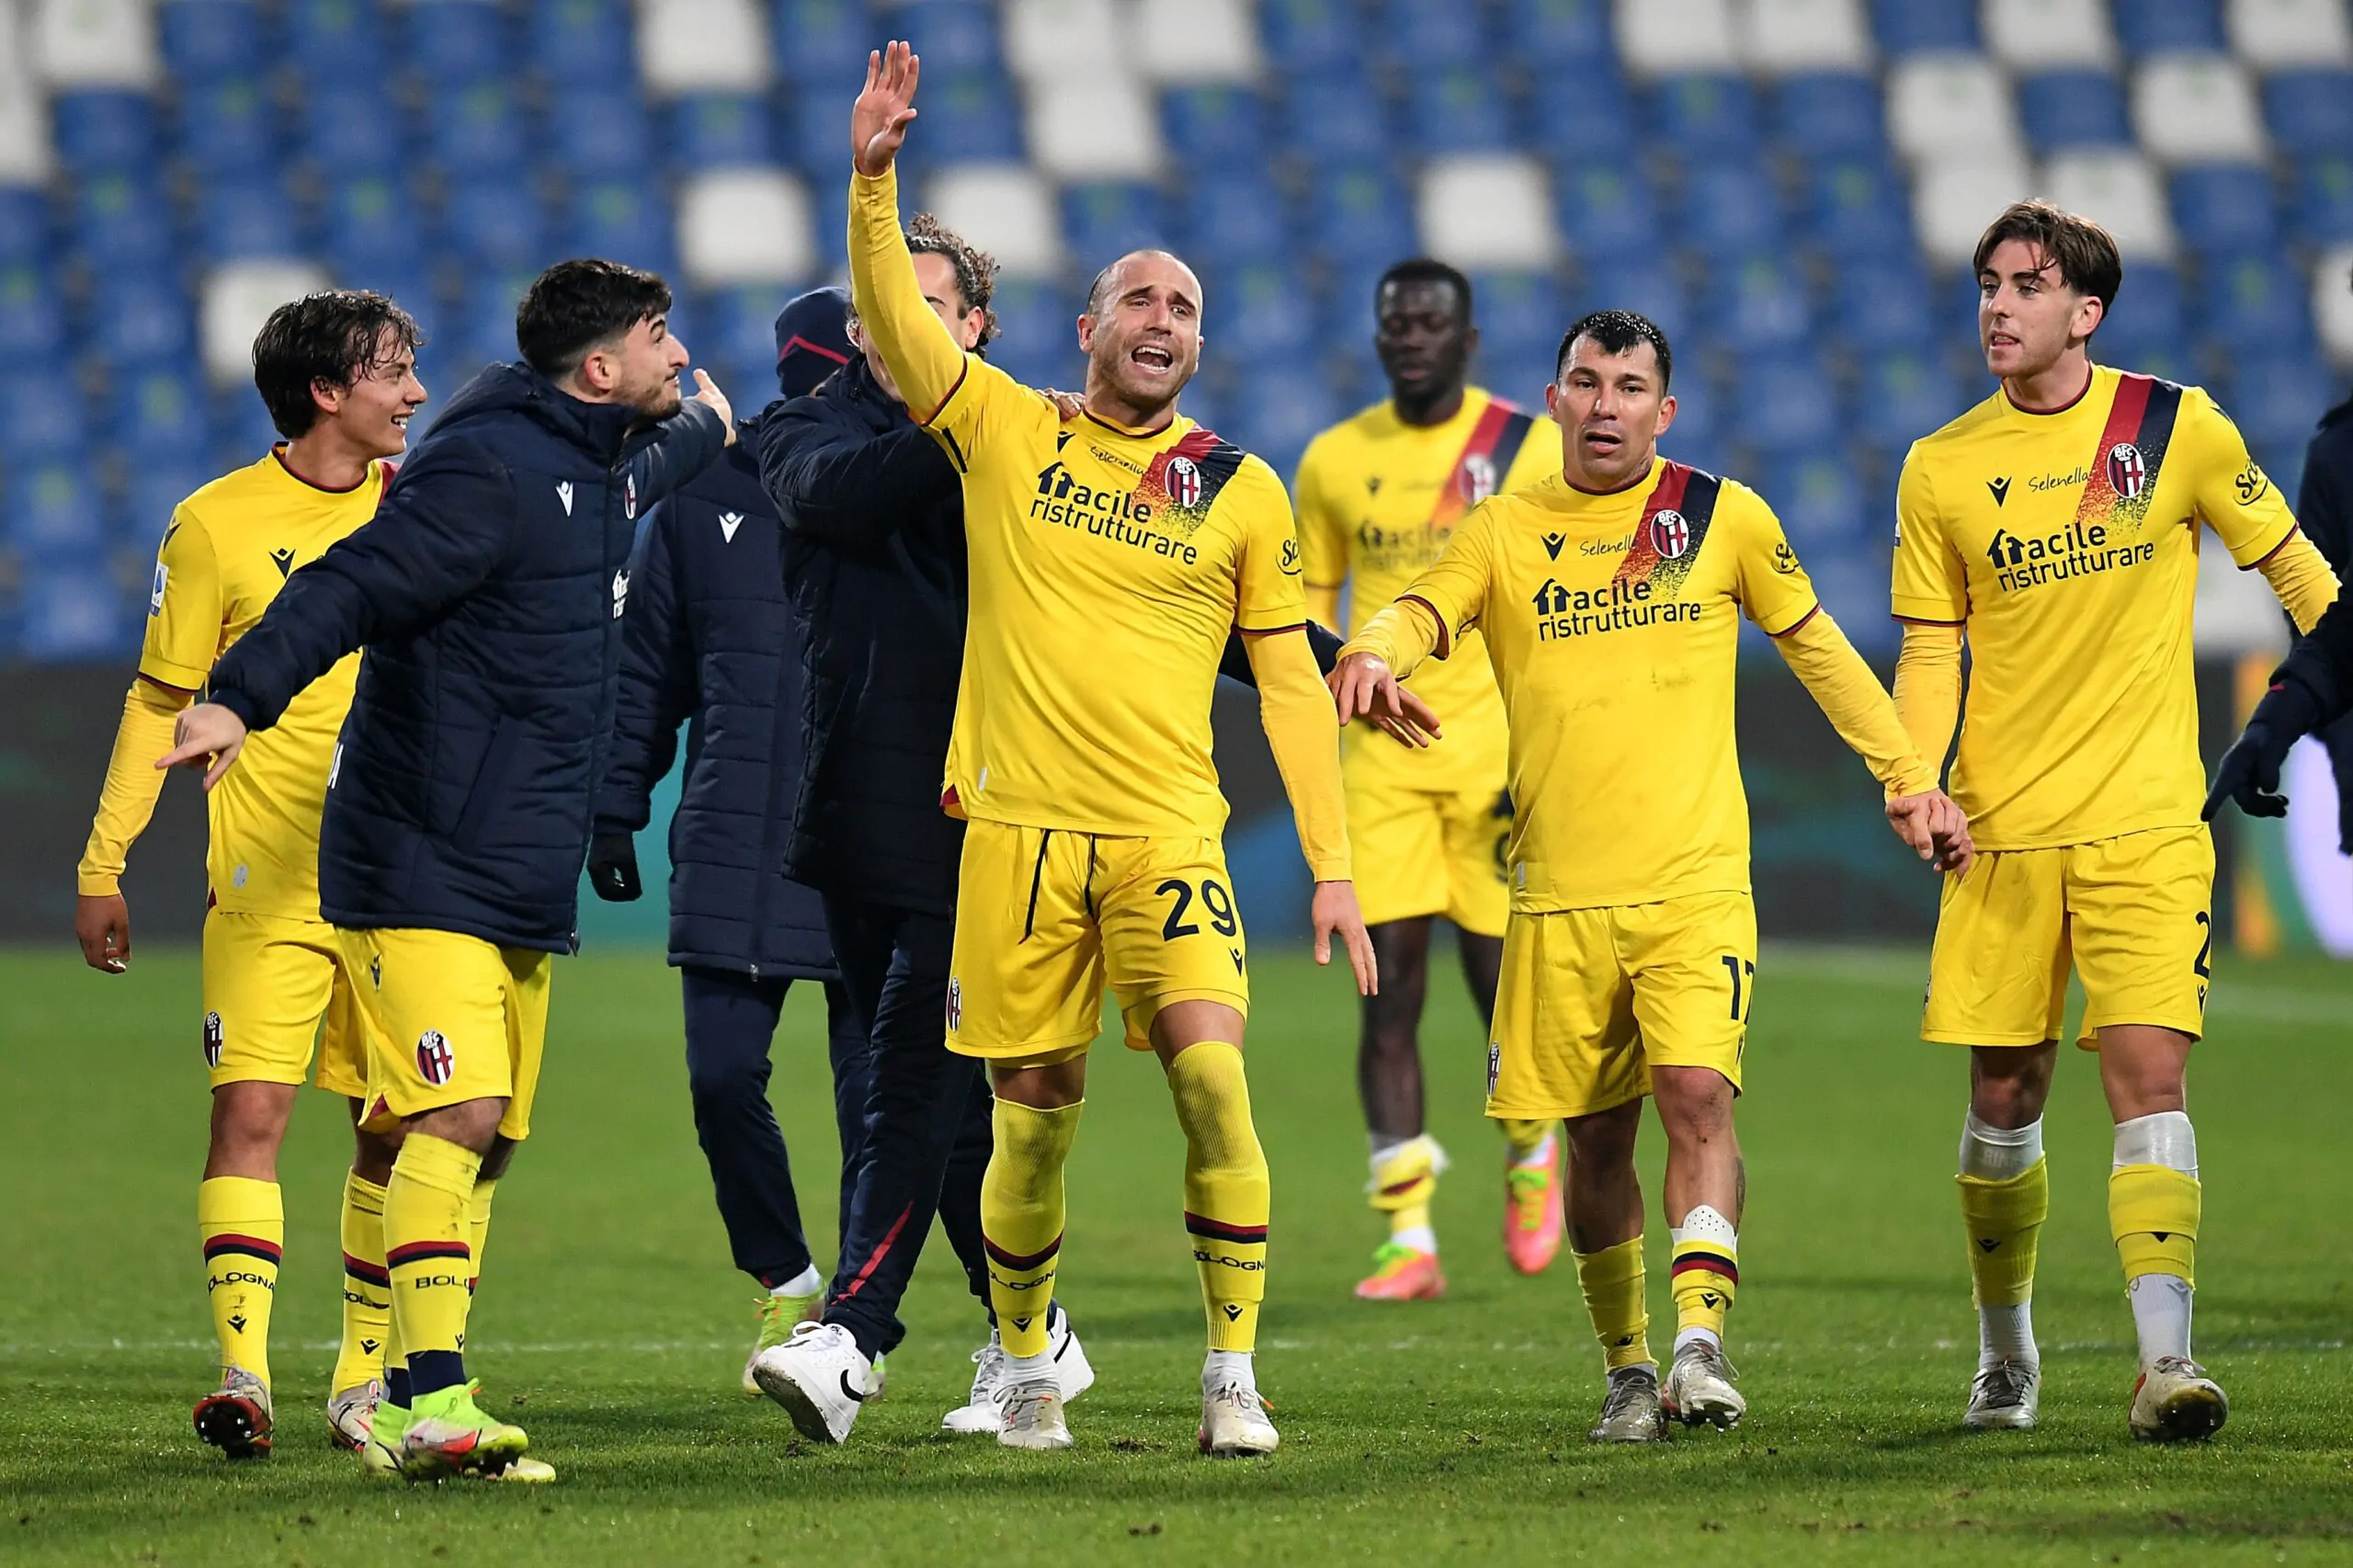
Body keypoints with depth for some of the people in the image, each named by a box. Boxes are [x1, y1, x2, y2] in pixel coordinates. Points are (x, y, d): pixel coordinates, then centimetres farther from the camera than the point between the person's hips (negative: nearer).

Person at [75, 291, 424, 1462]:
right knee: (250, 1109, -13)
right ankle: (243, 1371, -15)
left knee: (392, 1128, 5)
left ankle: (366, 1379, 14)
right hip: (268, 876, -4)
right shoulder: (216, 526, -2)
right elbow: (161, 702, 3)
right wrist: (103, 864, 2)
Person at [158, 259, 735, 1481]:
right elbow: (353, 586, -25)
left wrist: (708, 429, 63)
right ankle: (431, 1403, -23)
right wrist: (242, 697, -39)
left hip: (526, 877, 10)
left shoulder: (600, 462, 16)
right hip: (425, 865, -10)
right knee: (454, 1116, -18)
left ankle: (406, 1400, 11)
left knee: (489, 1139, 7)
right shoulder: (486, 469, -14)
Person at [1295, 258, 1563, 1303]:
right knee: (1390, 990, -6)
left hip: (1498, 744, -2)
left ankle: (1531, 1153, 31)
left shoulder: (1530, 450, -1)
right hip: (1382, 758, 2)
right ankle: (1409, 1240, -4)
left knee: (1502, 982, -2)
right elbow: (1310, 603, 16)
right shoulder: (1334, 460, 7)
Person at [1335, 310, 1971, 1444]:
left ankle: (1700, 1341, -26)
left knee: (1697, 1095, -20)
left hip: (1695, 882, -1)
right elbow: (1423, 610, -8)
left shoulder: (1723, 518, 6)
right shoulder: (1506, 531, 6)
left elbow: (1816, 646, 17)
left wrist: (1908, 776, 17)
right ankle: (1627, 1368, 21)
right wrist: (1377, 654, -33)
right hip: (1558, 899, 2)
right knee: (1595, 1139, 7)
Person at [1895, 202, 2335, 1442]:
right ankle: (2005, 1350, 25)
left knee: (2148, 1074, -15)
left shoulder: (2179, 429, -1)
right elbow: (1928, 650, 7)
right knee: (2004, 1097, 6)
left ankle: (2165, 1360, -20)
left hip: (2145, 826, -2)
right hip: (2001, 830, 2)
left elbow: (2291, 566, 11)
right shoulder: (1942, 468, 3)